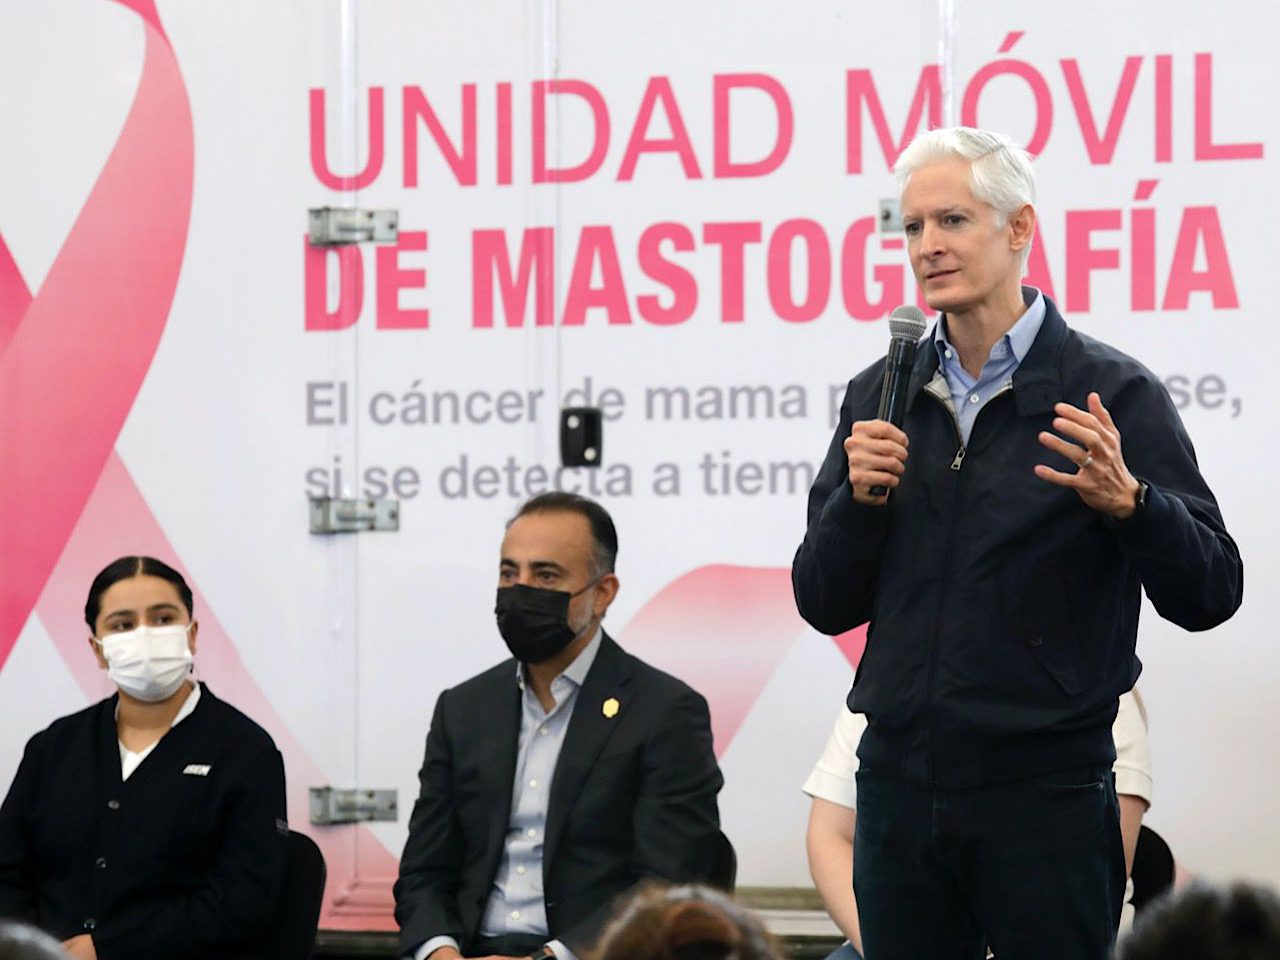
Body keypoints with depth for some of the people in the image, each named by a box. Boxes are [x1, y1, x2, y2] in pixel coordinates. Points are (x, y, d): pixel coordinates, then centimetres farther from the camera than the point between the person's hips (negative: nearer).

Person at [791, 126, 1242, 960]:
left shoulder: (1112, 394, -4)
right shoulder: (881, 398, 9)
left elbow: (1209, 595, -7)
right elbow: (825, 604, 9)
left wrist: (1127, 501, -24)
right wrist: (859, 498, -8)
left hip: (1045, 794, -4)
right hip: (901, 788, 4)